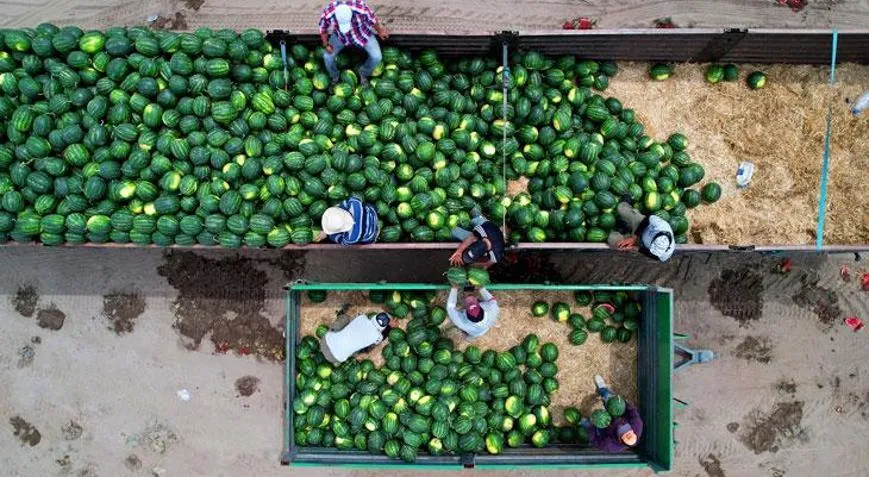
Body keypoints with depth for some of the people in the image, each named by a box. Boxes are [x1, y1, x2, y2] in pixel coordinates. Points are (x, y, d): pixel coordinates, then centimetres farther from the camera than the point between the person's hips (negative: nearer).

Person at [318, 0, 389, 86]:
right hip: (341, 35, 1)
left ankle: (363, 73, 20)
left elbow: (372, 19, -18)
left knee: (376, 57, -13)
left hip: (362, 32, -1)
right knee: (327, 57, -11)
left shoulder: (361, 9, -41)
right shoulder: (328, 14, -36)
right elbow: (323, 28, -12)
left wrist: (379, 31, -1)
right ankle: (334, 77, 23)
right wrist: (326, 44, -21)